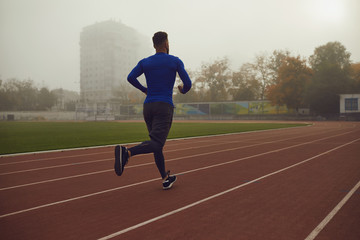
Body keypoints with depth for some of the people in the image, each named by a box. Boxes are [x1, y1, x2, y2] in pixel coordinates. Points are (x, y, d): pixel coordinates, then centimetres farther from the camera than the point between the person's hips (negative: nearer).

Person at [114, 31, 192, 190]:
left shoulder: (145, 62, 11)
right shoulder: (175, 61, 3)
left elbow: (130, 77, -3)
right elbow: (188, 83, -3)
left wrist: (144, 89, 14)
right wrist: (183, 90, 21)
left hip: (148, 106, 5)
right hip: (164, 107, -5)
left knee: (157, 143, 13)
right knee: (156, 144, -13)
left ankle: (165, 179, 18)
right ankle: (126, 153, -39)